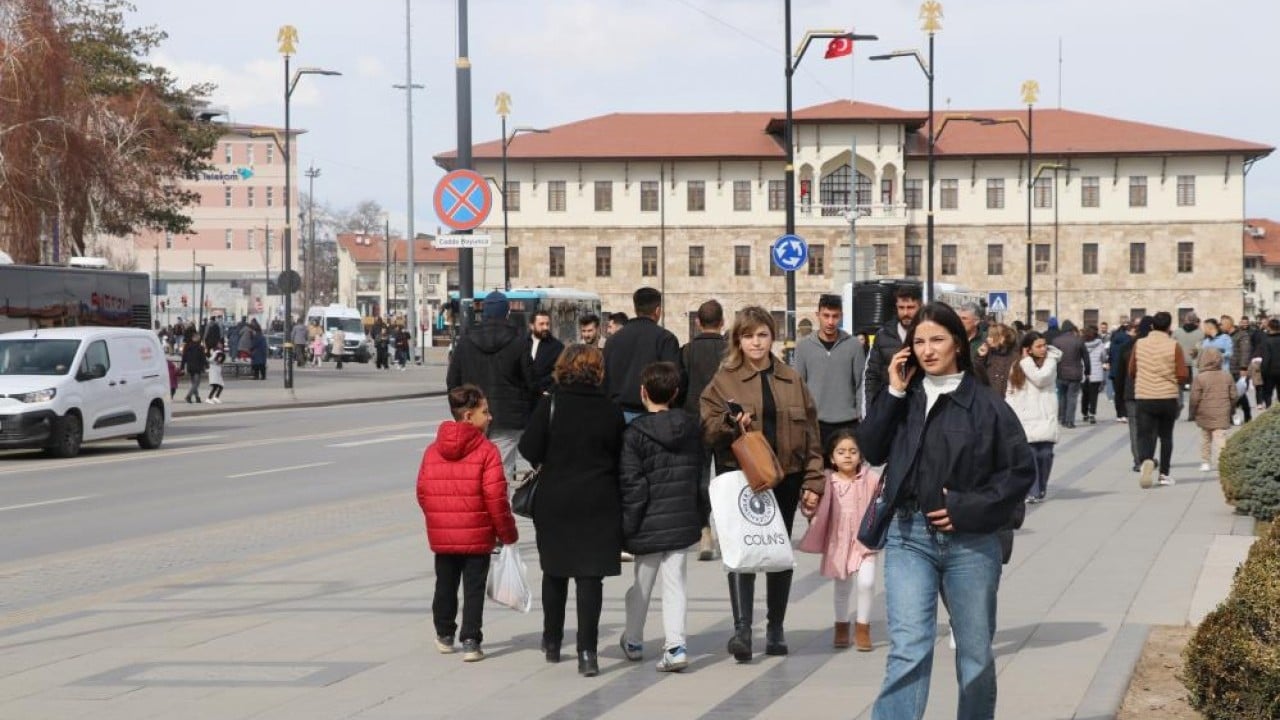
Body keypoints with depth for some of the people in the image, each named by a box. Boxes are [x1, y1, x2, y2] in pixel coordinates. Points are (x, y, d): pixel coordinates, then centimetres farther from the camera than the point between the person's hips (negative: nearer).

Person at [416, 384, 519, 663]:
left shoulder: (432, 450, 3)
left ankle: (444, 635, 31)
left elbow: (422, 492, 6)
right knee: (474, 589, 2)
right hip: (477, 536, -4)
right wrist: (508, 533, -4)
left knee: (445, 586, 19)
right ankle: (470, 642, -2)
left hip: (441, 536, 4)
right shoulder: (486, 451, -13)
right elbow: (495, 497, -15)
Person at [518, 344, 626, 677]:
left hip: (555, 502, 0)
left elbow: (530, 450, -9)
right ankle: (586, 650, -9)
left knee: (554, 571, 16)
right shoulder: (611, 411, -3)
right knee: (590, 575, -1)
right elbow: (622, 458, 3)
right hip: (599, 505, 0)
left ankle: (552, 642, 28)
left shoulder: (549, 405, -8)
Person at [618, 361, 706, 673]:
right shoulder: (692, 429, 4)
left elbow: (632, 484, -12)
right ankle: (675, 645, -9)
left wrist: (628, 525, -6)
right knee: (675, 583, 4)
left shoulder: (634, 434, -12)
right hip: (683, 521, 3)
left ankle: (633, 641, 30)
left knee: (642, 583, 12)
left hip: (650, 525, -3)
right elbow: (700, 476, 12)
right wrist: (701, 513, 21)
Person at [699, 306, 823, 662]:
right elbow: (707, 429, -2)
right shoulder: (724, 380, 3)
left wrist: (813, 481, 1)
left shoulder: (792, 380, 9)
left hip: (785, 478, 3)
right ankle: (742, 629, -17)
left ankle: (776, 628, 22)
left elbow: (810, 434, 8)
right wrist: (731, 423, -22)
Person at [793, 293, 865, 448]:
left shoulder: (853, 345, 0)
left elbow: (861, 384, 3)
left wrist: (862, 419, -1)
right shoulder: (804, 345, 1)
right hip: (814, 421, 0)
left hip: (847, 423, 0)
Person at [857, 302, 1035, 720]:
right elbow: (872, 451, 0)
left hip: (970, 540, -1)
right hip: (908, 535, 1)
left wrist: (970, 508, -11)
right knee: (908, 649, -9)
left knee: (975, 652, 12)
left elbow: (1021, 470, -2)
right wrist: (893, 393, -6)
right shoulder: (904, 400, 7)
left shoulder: (985, 406, -2)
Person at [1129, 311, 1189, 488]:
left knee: (1145, 434, 0)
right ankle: (1164, 474, 17)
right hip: (1168, 397, 0)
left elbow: (1131, 372, 10)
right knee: (1166, 436, 14)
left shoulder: (1139, 344, 0)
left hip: (1144, 396, 0)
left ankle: (1146, 460, -29)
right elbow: (1182, 375, -6)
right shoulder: (1174, 346, -6)